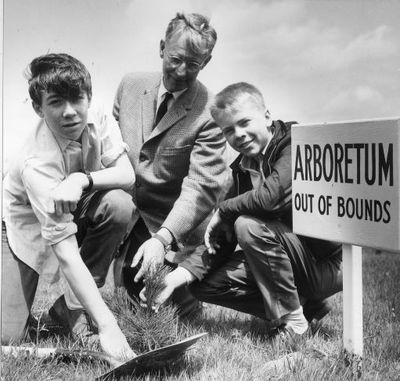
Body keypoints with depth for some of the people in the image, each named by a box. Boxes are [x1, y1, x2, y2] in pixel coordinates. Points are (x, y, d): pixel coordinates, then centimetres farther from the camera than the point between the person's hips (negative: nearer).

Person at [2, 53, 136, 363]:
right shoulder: (37, 163, -34)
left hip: (76, 212, 5)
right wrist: (107, 325, -46)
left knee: (119, 204, -29)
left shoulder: (100, 125, -18)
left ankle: (71, 307, -13)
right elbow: (66, 254, -39)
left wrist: (83, 179, -42)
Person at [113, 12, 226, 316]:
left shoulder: (209, 114, -16)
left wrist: (162, 239, -36)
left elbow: (202, 188, -23)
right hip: (124, 216, 4)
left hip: (173, 226, -3)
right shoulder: (131, 85, 1)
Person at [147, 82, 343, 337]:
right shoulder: (243, 167, 7)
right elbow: (223, 235, 6)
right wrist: (186, 272, -10)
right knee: (205, 284, 0)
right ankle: (307, 304, 6)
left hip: (328, 263, -8)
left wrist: (223, 211, -16)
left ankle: (292, 320, -13)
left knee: (249, 225, -28)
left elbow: (270, 196, -35)